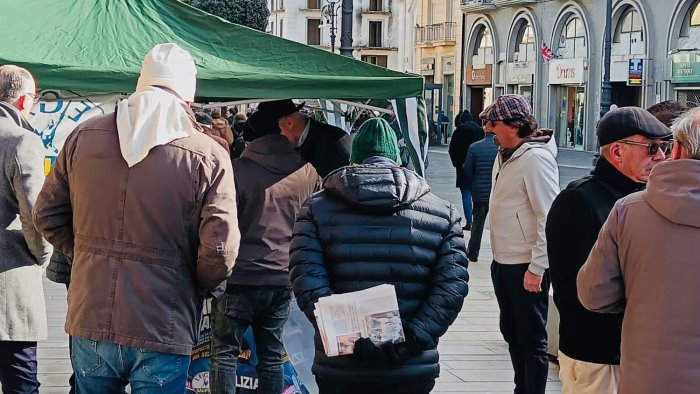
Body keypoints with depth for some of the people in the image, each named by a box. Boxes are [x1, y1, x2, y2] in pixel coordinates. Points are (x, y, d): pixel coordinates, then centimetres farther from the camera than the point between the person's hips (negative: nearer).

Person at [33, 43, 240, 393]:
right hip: (162, 334, -3)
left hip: (89, 322, 3)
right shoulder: (208, 157, -10)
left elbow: (46, 214, 8)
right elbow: (221, 250, -15)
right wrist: (195, 288, 5)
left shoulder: (84, 136, 1)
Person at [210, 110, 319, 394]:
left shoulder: (239, 169, -12)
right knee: (272, 356, 12)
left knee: (224, 351, 5)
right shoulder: (308, 174, 1)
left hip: (241, 277, -4)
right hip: (282, 280, 4)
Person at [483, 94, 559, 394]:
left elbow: (549, 219, -20)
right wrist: (497, 257, 13)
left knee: (531, 339, 0)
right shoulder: (504, 156, 10)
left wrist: (536, 268, -21)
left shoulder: (535, 158, -17)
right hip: (503, 262, 9)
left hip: (526, 267, -9)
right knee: (511, 332, 19)